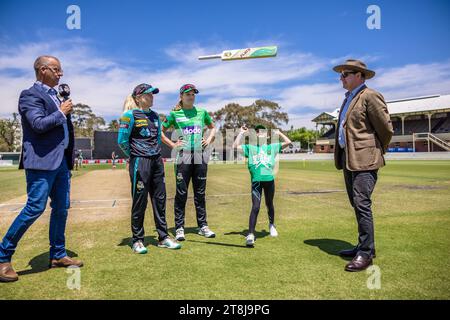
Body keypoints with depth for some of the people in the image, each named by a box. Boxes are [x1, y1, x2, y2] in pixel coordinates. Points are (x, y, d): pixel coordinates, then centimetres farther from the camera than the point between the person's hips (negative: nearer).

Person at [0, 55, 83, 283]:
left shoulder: (54, 95, 20)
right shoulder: (30, 95, -6)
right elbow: (39, 124, -21)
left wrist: (69, 157, 16)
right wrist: (61, 112, -7)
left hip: (61, 161, 9)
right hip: (42, 161, -8)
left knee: (61, 208, 10)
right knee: (35, 208, -8)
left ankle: (58, 255, 22)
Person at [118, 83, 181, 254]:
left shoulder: (155, 115, 13)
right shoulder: (130, 115, -7)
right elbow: (122, 141, -8)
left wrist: (156, 153, 12)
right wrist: (136, 156, 0)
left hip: (156, 161, 7)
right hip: (140, 163, -6)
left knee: (160, 199, 9)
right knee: (140, 201, 1)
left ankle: (163, 237, 19)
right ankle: (137, 240, 14)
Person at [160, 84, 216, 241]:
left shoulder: (202, 112, 12)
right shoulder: (174, 114, 4)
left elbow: (212, 127, 25)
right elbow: (160, 131, 9)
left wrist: (209, 139, 9)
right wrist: (172, 145, -1)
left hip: (201, 156, 3)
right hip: (183, 157, -3)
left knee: (200, 193, 8)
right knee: (181, 193, 0)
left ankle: (203, 226, 17)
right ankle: (179, 228, 8)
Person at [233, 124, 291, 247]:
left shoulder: (272, 147, 13)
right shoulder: (250, 148, 10)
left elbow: (288, 142, 9)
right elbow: (235, 146, 0)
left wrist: (279, 133, 16)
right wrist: (241, 133, 5)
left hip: (269, 180, 2)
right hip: (256, 180, -2)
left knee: (269, 205, 19)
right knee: (255, 207, -11)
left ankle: (272, 225, 44)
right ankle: (250, 235, -11)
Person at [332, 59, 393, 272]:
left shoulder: (370, 96, -7)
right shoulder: (348, 99, 20)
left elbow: (387, 128, -8)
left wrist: (377, 151, 4)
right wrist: (341, 157, 17)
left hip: (364, 159, -9)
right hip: (348, 159, 9)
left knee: (362, 204, -10)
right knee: (358, 206, 13)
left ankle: (366, 253, -2)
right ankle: (364, 246, 23)